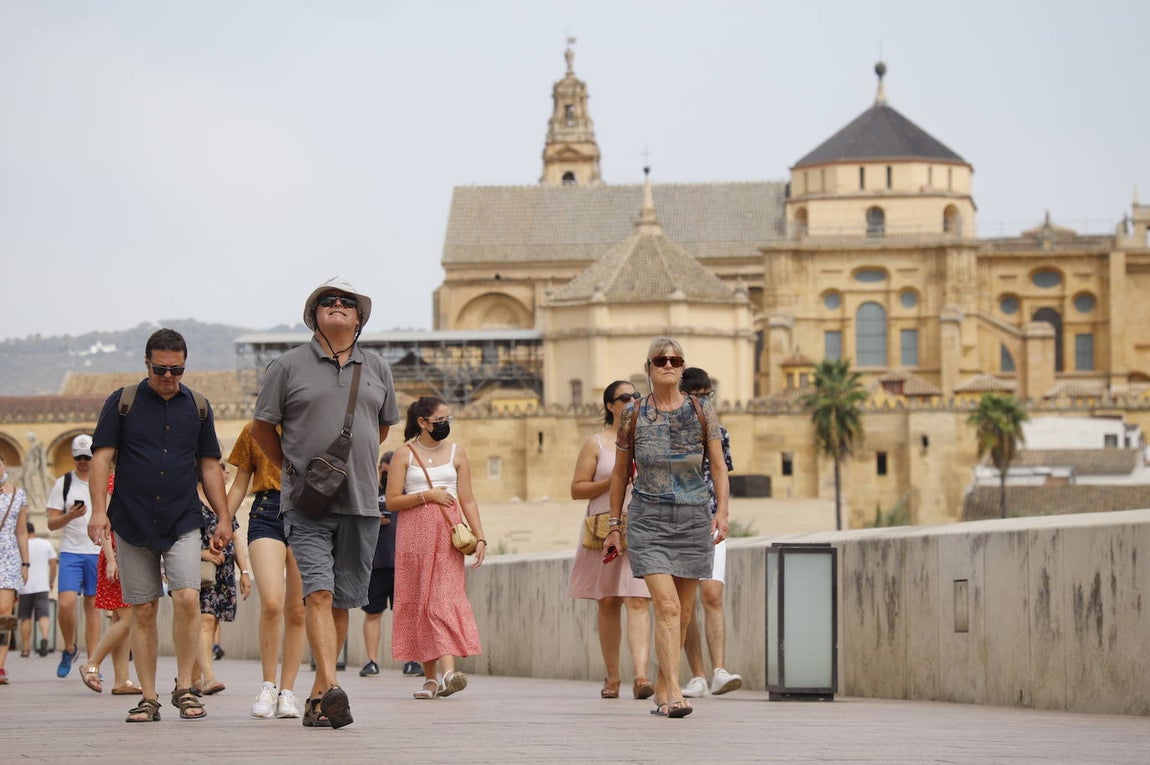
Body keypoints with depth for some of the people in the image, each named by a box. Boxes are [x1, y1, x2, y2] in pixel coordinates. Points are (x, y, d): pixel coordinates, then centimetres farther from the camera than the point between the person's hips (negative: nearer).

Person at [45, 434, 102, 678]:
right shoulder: (63, 483, 6)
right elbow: (52, 523, 4)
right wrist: (70, 516, -16)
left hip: (99, 552, 1)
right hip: (71, 551, -1)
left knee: (93, 607, 1)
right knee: (66, 603, -14)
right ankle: (69, 648, 10)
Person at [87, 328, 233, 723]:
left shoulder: (197, 407, 11)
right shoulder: (122, 403, 4)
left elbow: (209, 466, 15)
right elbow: (102, 457, 0)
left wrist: (223, 519, 10)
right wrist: (99, 510, -12)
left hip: (182, 523, 1)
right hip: (132, 523, -1)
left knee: (187, 598, -15)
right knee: (143, 610, 1)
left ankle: (184, 687, -2)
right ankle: (148, 698, 6)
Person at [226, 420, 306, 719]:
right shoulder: (254, 431, 14)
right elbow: (239, 485, 17)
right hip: (266, 513, -1)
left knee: (297, 610, 1)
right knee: (271, 603, -18)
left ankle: (287, 691, 9)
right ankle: (268, 687, -5)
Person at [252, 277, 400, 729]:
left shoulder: (376, 369, 13)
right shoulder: (289, 367, 3)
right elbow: (262, 429, 10)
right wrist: (294, 469, 10)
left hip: (361, 503, 4)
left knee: (342, 602, 5)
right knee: (318, 592, -17)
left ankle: (316, 697, 13)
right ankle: (331, 690, -29)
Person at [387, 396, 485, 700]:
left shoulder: (456, 453, 11)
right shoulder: (405, 454, 5)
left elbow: (467, 500, 8)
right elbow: (392, 501, 0)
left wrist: (480, 537, -1)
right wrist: (427, 495, -10)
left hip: (448, 533, 0)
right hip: (414, 533, 0)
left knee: (445, 597, -13)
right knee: (419, 601, -1)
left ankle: (447, 671, -25)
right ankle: (430, 677, 3)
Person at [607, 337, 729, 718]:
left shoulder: (701, 411, 4)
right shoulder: (633, 415, 2)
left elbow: (719, 465, 5)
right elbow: (620, 473, 11)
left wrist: (722, 511, -9)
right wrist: (614, 525, 11)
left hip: (694, 516, 2)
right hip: (648, 518, -2)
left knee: (682, 611, 7)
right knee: (667, 605, -16)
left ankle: (661, 689, 20)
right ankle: (674, 694, -23)